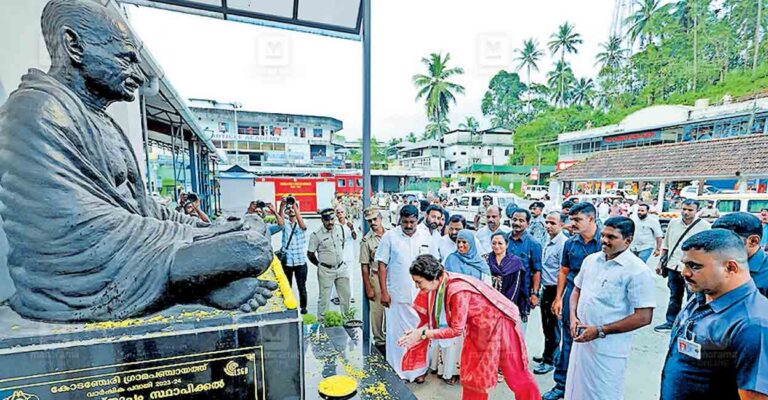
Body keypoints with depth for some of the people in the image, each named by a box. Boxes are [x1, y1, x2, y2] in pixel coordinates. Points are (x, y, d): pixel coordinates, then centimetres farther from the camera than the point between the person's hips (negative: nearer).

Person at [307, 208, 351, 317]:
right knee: (324, 297, 5)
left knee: (345, 295, 12)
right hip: (326, 271, -4)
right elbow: (310, 254, -4)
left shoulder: (339, 228, 0)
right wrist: (321, 265, 4)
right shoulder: (316, 235, -13)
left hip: (341, 268, 4)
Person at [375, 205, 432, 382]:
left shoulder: (426, 236, 0)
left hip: (421, 294, 2)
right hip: (396, 294, -2)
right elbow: (382, 265, -6)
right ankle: (397, 370, 31)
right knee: (397, 332, 11)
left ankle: (419, 369, 33)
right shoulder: (390, 236, -8)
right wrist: (384, 292, -8)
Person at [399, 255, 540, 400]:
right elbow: (435, 319, -2)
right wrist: (417, 332, -15)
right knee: (472, 372, 14)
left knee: (515, 373, 11)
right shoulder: (438, 284, -12)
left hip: (498, 322, -7)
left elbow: (456, 330, -26)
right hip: (477, 328, 7)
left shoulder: (458, 290, -36)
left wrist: (423, 333, -24)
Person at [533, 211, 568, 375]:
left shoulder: (563, 243, -19)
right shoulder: (549, 242, 9)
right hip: (546, 289, 8)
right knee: (546, 325, 20)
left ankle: (549, 361, 20)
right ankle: (551, 354, 37)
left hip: (555, 290, -8)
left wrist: (558, 296, -18)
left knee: (552, 326, 6)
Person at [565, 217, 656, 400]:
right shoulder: (591, 259, 3)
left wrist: (600, 331, -18)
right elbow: (577, 290, 14)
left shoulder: (637, 271, -15)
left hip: (608, 349, -5)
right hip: (581, 340, 6)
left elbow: (644, 317, -17)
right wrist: (573, 317, -2)